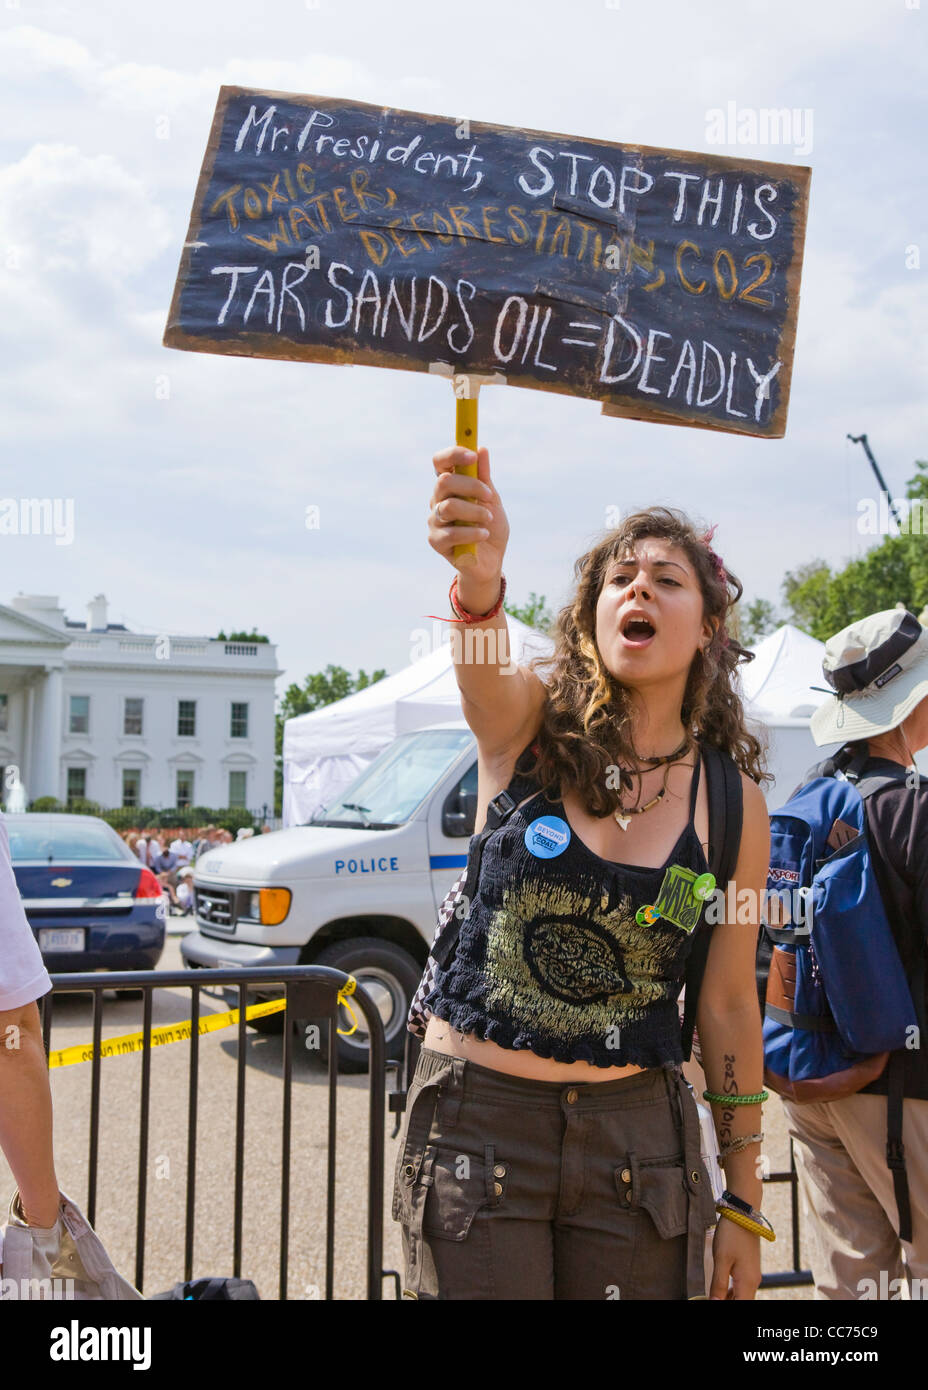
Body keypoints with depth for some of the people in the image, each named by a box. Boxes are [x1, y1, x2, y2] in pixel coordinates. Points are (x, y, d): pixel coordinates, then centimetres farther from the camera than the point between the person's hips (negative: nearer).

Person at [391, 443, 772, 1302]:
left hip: (637, 1134, 2)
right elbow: (482, 659, -32)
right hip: (476, 1121, -1)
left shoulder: (733, 803, -3)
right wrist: (479, 579, -55)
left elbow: (729, 1006, 3)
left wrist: (743, 1203, 7)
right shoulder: (529, 724, -7)